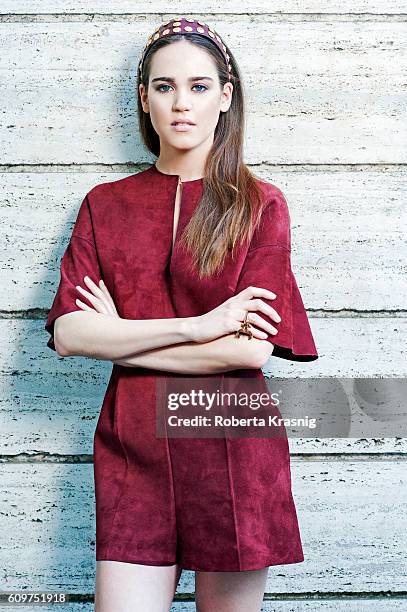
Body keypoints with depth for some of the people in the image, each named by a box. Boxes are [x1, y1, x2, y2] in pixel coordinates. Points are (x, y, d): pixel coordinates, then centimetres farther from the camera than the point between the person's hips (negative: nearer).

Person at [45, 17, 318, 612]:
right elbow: (68, 333, -5)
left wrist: (121, 336, -6)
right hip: (133, 449, 2)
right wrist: (199, 325, -13)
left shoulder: (260, 204, 1)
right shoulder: (105, 205, 7)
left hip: (233, 449, -1)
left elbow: (254, 348, -10)